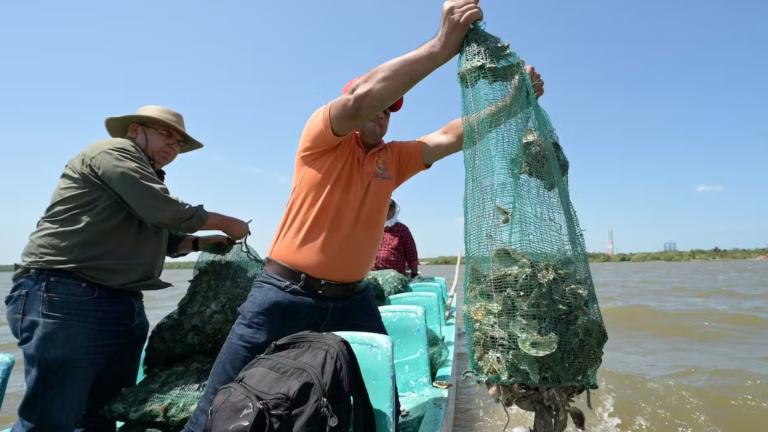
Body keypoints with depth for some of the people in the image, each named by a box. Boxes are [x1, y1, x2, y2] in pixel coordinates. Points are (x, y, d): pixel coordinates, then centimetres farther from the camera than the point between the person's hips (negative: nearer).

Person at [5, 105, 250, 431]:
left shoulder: (147, 178, 23)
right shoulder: (115, 152, -5)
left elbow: (158, 236, 26)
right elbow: (165, 212, -17)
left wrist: (200, 242, 11)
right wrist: (225, 223, -4)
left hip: (124, 306, 10)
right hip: (67, 298, -9)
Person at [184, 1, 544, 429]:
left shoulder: (394, 159, 10)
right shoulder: (321, 135, -5)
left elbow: (451, 137, 1)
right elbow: (362, 98, -24)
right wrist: (442, 45, -26)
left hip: (352, 299, 5)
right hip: (286, 294, -4)